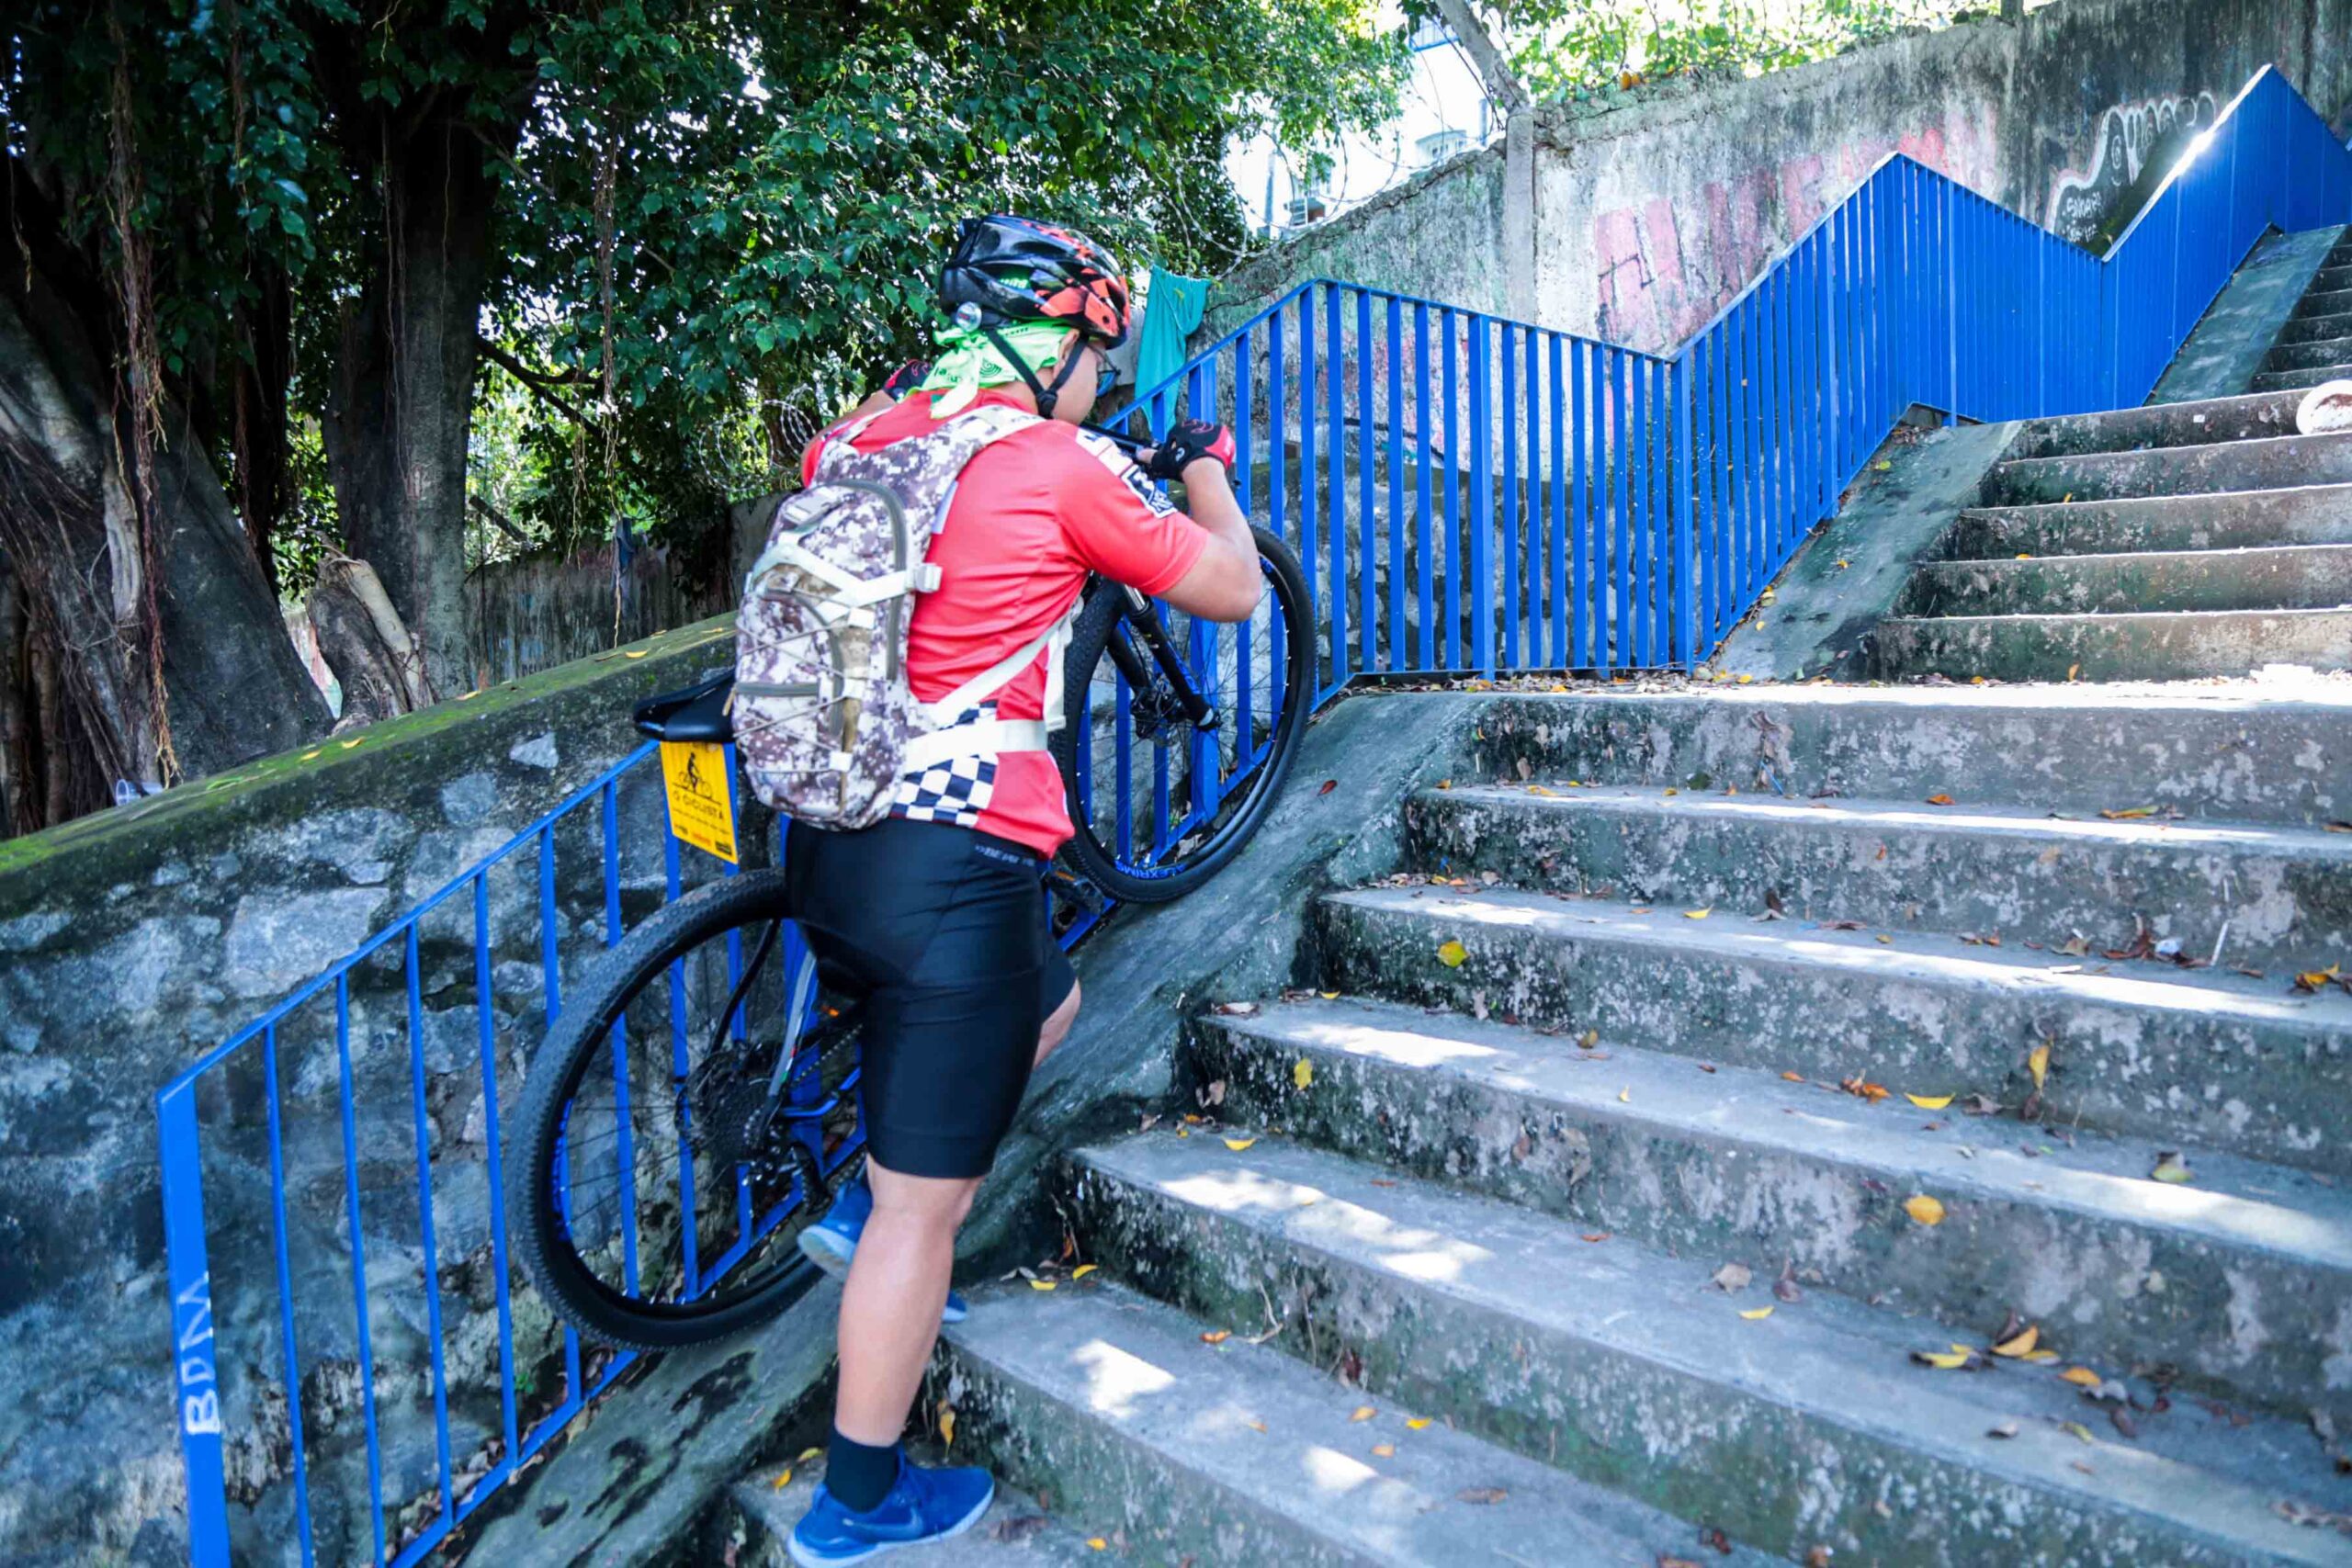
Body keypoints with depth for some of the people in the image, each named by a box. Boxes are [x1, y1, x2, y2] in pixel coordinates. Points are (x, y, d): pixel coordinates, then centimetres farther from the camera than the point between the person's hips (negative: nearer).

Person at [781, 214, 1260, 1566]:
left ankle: (872, 1217, 30)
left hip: (833, 842, 8)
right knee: (925, 1202, 8)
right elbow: (1234, 590, 3)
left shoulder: (856, 439, 9)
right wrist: (1202, 464, 22)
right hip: (954, 862, -8)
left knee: (1046, 1002, 31)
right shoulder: (1061, 466, -8)